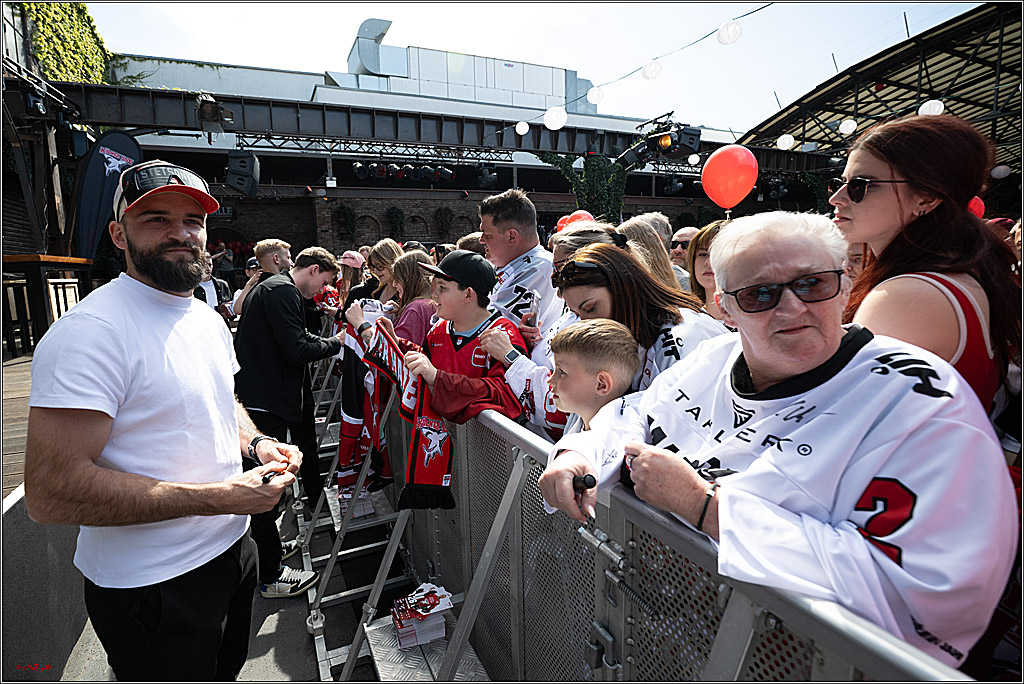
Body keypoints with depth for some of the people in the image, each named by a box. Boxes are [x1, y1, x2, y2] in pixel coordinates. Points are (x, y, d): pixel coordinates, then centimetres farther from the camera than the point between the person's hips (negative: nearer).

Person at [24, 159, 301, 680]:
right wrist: (221, 497, -27)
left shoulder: (208, 319, 5)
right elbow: (50, 493, -28)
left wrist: (256, 443, -3)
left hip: (232, 548, 8)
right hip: (150, 586, -8)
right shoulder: (91, 330, -23)